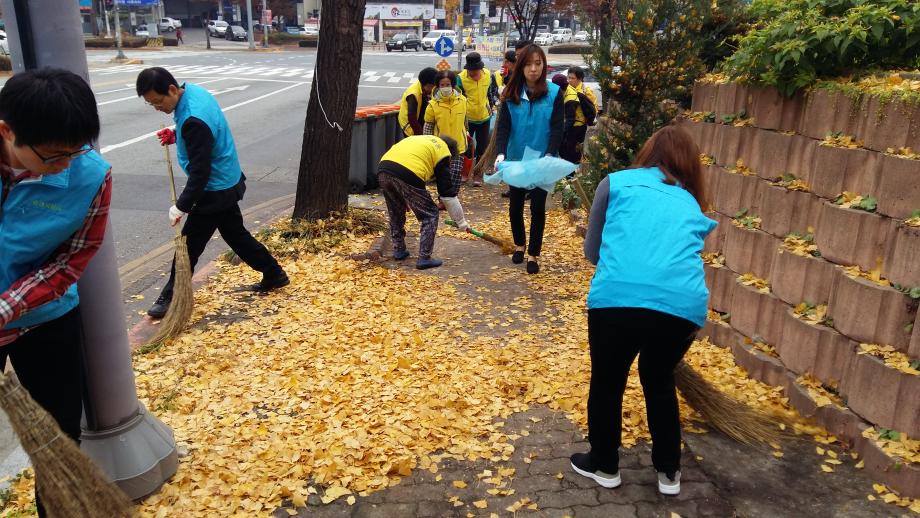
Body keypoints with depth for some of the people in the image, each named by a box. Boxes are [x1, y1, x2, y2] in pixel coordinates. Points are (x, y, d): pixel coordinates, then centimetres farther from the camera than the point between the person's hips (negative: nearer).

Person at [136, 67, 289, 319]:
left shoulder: (193, 120, -30)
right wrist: (176, 135, 5)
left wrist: (181, 206, -22)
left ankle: (171, 298, 16)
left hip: (215, 190, -10)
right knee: (235, 233, 20)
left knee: (189, 243, 2)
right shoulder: (193, 90, 0)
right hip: (228, 182, 10)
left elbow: (200, 172, -27)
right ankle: (274, 275, 29)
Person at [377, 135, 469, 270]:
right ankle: (424, 258, 11)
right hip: (407, 175, -6)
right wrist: (462, 222, 22)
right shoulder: (443, 153, 16)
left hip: (383, 170, 7)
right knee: (430, 215, 11)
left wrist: (404, 198, 38)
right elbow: (448, 194, 13)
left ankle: (398, 250, 37)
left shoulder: (422, 139, 34)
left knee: (395, 213, 29)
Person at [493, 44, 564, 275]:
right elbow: (503, 126, -9)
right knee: (515, 205, 13)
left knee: (537, 207, 3)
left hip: (541, 162, -2)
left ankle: (534, 254, 16)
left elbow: (557, 128, -9)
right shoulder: (512, 93, -3)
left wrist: (550, 155, -23)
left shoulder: (554, 92, -8)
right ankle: (519, 245, 35)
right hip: (516, 160, 2)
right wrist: (500, 153, -24)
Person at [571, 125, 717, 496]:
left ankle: (604, 466, 39)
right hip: (685, 305, 3)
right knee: (659, 381, 29)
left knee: (607, 382, 22)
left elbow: (592, 251, 20)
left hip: (618, 297, -3)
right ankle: (669, 472, 41)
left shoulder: (617, 182, 17)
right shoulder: (692, 206, 26)